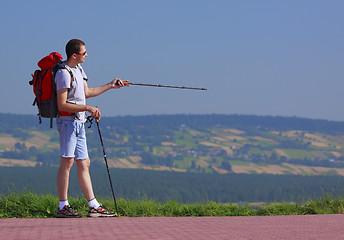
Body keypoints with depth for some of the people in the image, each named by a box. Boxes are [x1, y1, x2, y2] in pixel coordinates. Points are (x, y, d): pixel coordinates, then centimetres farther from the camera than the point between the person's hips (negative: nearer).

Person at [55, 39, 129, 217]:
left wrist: (110, 86, 31)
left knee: (84, 164, 8)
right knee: (67, 162, -10)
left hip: (79, 123, 10)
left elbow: (86, 93, 28)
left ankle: (94, 206, 9)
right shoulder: (64, 73, -16)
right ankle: (63, 207, -8)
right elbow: (62, 105, -19)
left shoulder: (78, 69, 15)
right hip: (68, 121, -10)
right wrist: (87, 108, -20)